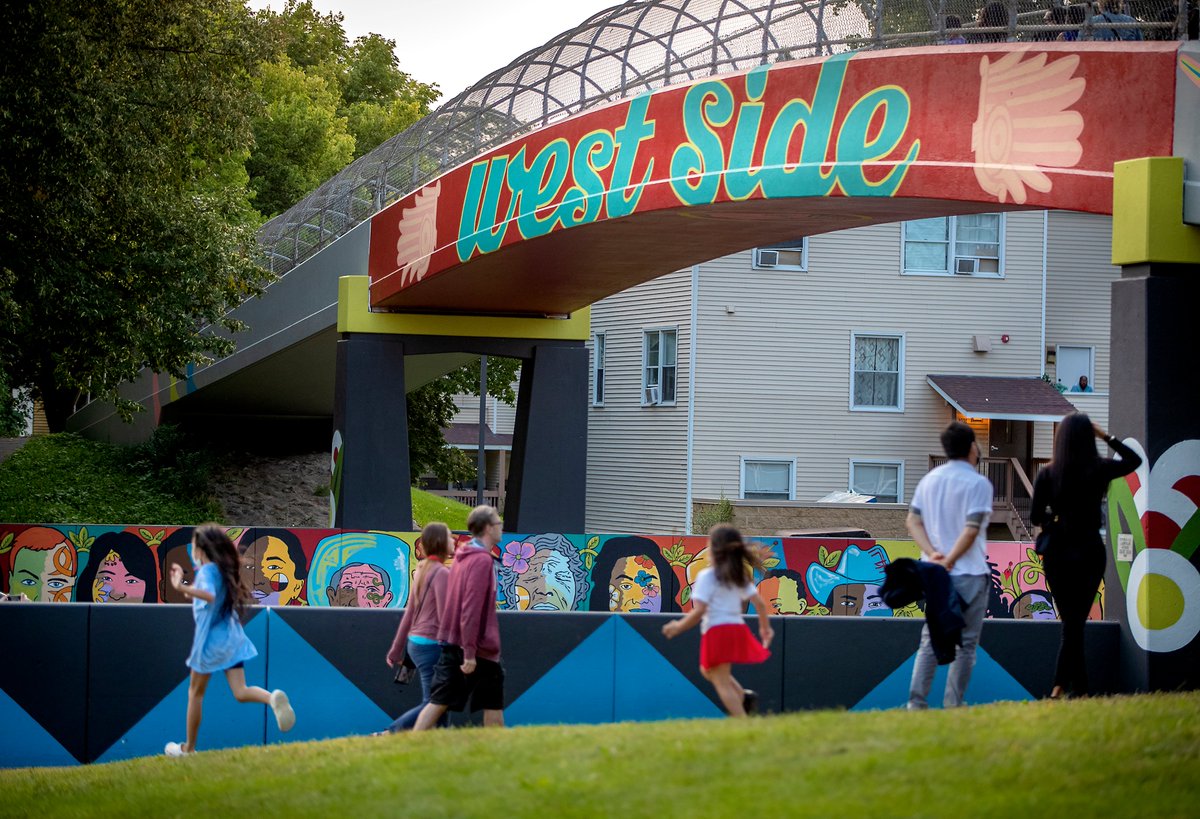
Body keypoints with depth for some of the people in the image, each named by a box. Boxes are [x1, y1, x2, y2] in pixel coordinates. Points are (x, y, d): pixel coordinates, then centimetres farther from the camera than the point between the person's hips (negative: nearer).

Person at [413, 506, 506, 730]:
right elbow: (471, 608, -21)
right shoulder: (482, 560, -15)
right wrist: (470, 653, -23)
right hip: (479, 647, -8)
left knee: (439, 701, 3)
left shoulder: (462, 557, 13)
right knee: (493, 704, 6)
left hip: (451, 643, 8)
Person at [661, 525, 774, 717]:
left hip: (717, 631, -8)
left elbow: (699, 611, -16)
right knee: (707, 669, 27)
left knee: (722, 681, -4)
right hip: (738, 629, 8)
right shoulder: (741, 577, 12)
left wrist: (679, 627, -4)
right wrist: (765, 627, 21)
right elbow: (760, 603, 8)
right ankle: (743, 696, 8)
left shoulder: (707, 577, -8)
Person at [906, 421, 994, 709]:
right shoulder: (978, 483, -10)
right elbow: (972, 529, -18)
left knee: (930, 639, 9)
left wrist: (932, 553, -5)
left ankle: (916, 701, -1)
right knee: (965, 643, 3)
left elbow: (913, 521, 5)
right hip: (969, 574, -6)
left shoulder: (929, 480, 11)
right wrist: (950, 562, -14)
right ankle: (953, 705, 1)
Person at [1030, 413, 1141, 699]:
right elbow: (1134, 460, 13)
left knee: (1071, 621, 9)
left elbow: (1035, 517, -5)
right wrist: (1106, 437, 13)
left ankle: (1080, 688, 8)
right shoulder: (1100, 470, -7)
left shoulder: (1047, 473, -8)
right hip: (1090, 552, -1)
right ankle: (1060, 684, -5)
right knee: (1076, 621, 5)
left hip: (1058, 553, 1)